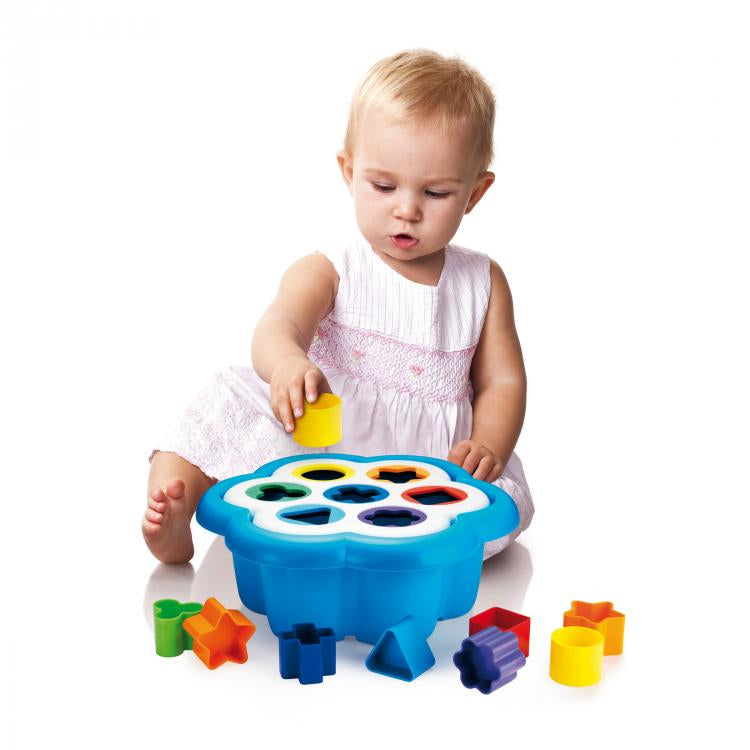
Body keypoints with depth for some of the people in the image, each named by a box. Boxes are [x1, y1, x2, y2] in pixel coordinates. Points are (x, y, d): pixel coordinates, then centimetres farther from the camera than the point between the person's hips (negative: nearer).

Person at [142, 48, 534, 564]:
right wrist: (286, 361, -48)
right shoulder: (327, 272, -2)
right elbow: (280, 324, -22)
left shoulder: (484, 282, 9)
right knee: (239, 397, -22)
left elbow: (502, 381, 9)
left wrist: (487, 447, -11)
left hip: (428, 464, 2)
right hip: (316, 449, -1)